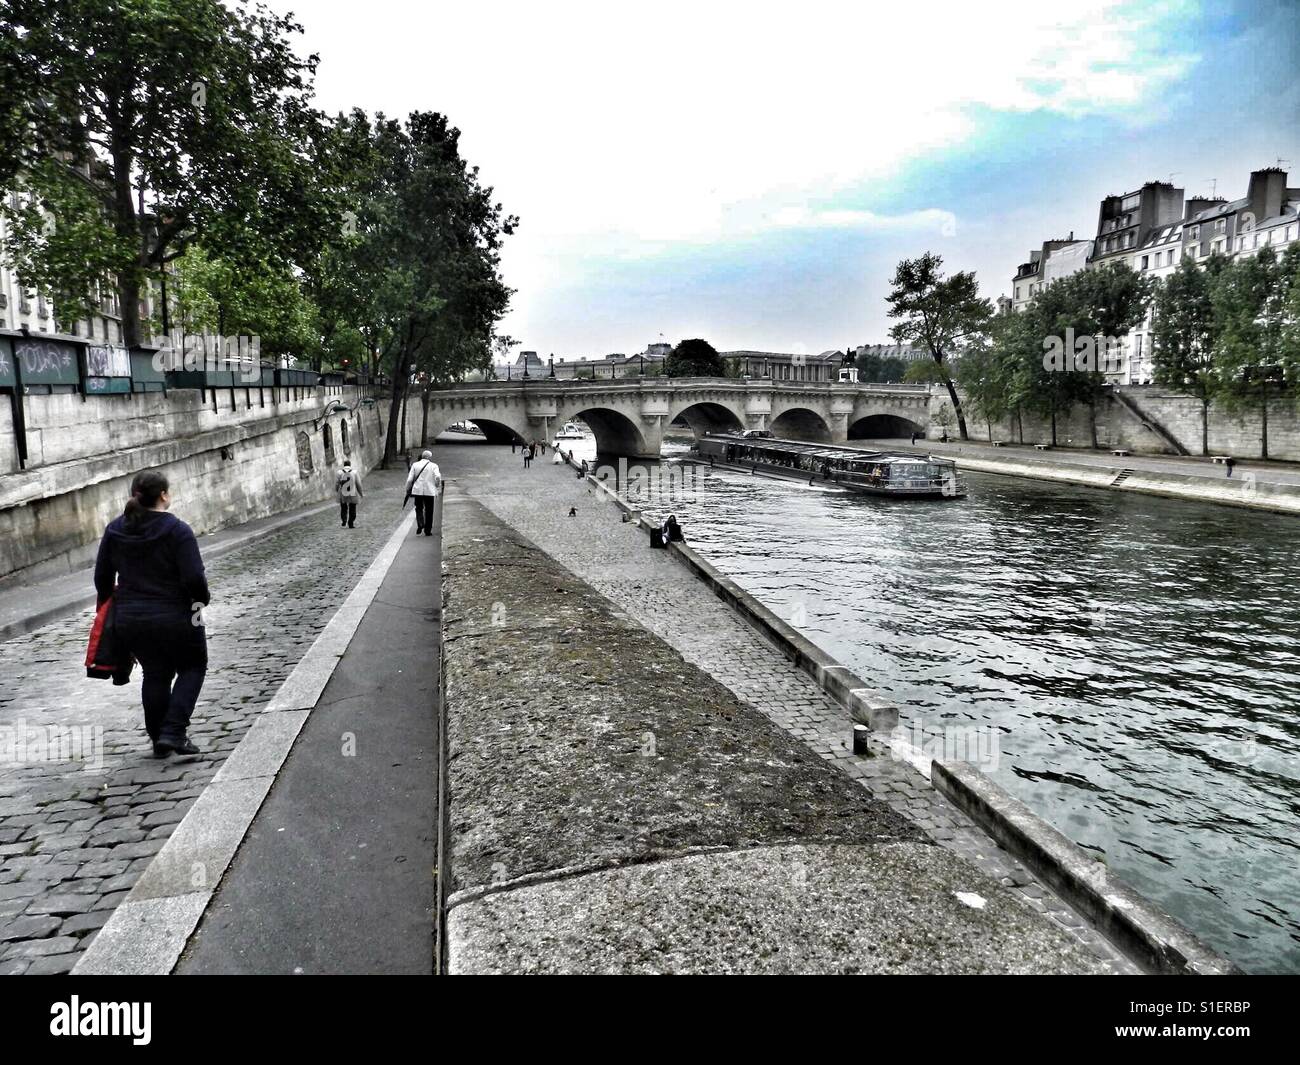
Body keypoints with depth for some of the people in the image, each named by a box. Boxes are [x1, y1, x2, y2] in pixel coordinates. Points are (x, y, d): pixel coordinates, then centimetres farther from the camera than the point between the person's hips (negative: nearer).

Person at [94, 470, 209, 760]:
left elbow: (103, 576, 8)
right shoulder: (177, 530, -15)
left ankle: (159, 741, 25)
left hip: (129, 620, 5)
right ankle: (173, 735, 1)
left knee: (155, 675, 19)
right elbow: (194, 577, -19)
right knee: (193, 667, 14)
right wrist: (202, 599, 0)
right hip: (174, 619, -5)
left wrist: (110, 604, 23)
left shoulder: (115, 529, 3)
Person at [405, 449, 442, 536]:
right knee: (429, 511, 9)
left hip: (417, 491, 1)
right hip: (430, 491, -1)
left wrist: (408, 490, 10)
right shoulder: (433, 465, 1)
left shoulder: (415, 465, 5)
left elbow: (409, 479, 1)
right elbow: (437, 477, -14)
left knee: (419, 509, 15)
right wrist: (438, 486, 3)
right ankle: (427, 530, 11)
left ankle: (420, 524, -9)